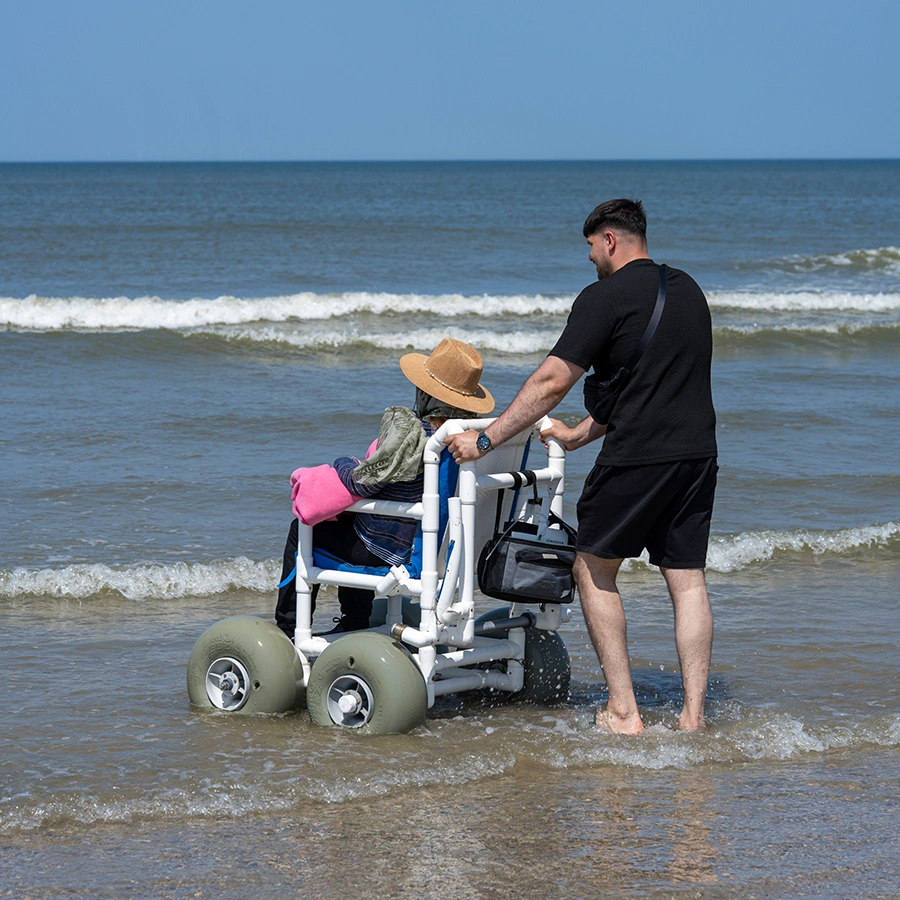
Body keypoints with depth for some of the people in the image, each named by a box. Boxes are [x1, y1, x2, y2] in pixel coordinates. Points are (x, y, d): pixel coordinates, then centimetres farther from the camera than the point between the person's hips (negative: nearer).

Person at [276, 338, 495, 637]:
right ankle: (354, 623, 44)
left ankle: (287, 629, 32)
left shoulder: (407, 428, -29)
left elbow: (364, 480, -23)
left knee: (302, 530, 19)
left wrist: (344, 463, 0)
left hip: (388, 550, -7)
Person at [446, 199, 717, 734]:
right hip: (698, 453, 6)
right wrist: (582, 434, 29)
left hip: (638, 458, -6)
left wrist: (486, 439, -6)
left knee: (595, 570, 9)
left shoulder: (605, 297, -7)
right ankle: (694, 715, 6)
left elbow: (552, 382, -12)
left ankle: (623, 712, 4)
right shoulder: (688, 290, 16)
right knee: (688, 580, 9)